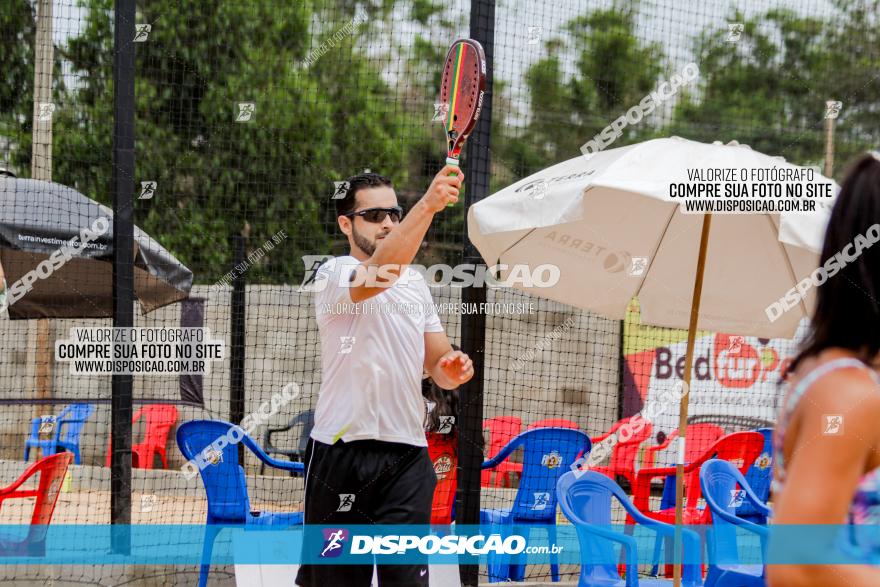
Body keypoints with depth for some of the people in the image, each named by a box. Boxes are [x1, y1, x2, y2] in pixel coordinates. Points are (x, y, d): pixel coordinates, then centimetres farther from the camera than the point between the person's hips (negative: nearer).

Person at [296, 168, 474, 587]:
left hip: (407, 457, 4)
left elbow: (437, 363, 17)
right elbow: (379, 274, -29)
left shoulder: (415, 281, 15)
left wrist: (451, 372, -9)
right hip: (341, 455, -4)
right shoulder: (333, 275, -6)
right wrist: (427, 205, -42)